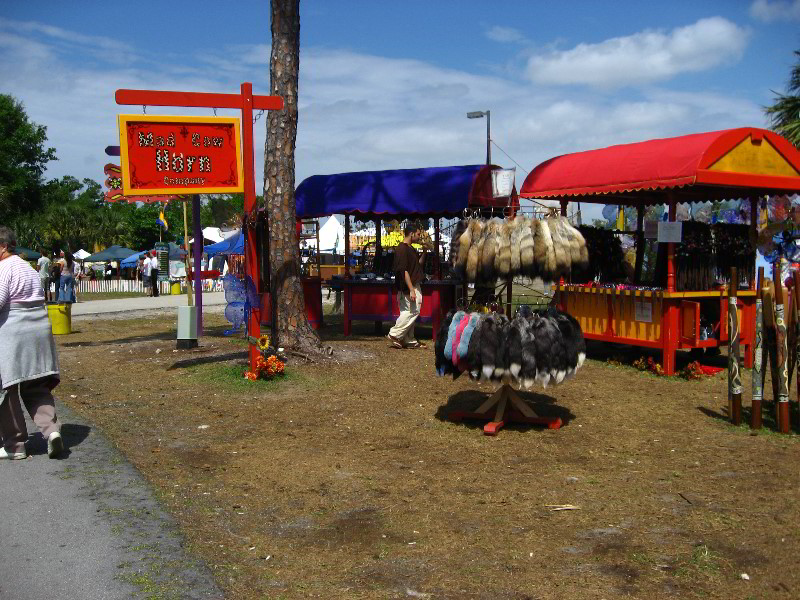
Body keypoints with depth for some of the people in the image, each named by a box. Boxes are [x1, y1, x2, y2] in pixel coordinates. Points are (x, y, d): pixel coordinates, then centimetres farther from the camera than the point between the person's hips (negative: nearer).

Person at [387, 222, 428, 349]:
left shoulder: (411, 249, 16)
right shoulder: (402, 249, -16)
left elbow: (419, 264, 24)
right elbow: (404, 271, -21)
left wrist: (424, 252, 9)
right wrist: (411, 290, -24)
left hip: (414, 286, 10)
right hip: (408, 287, -10)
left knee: (411, 313, 11)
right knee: (411, 312, -11)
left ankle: (409, 340, 16)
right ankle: (395, 334, -2)